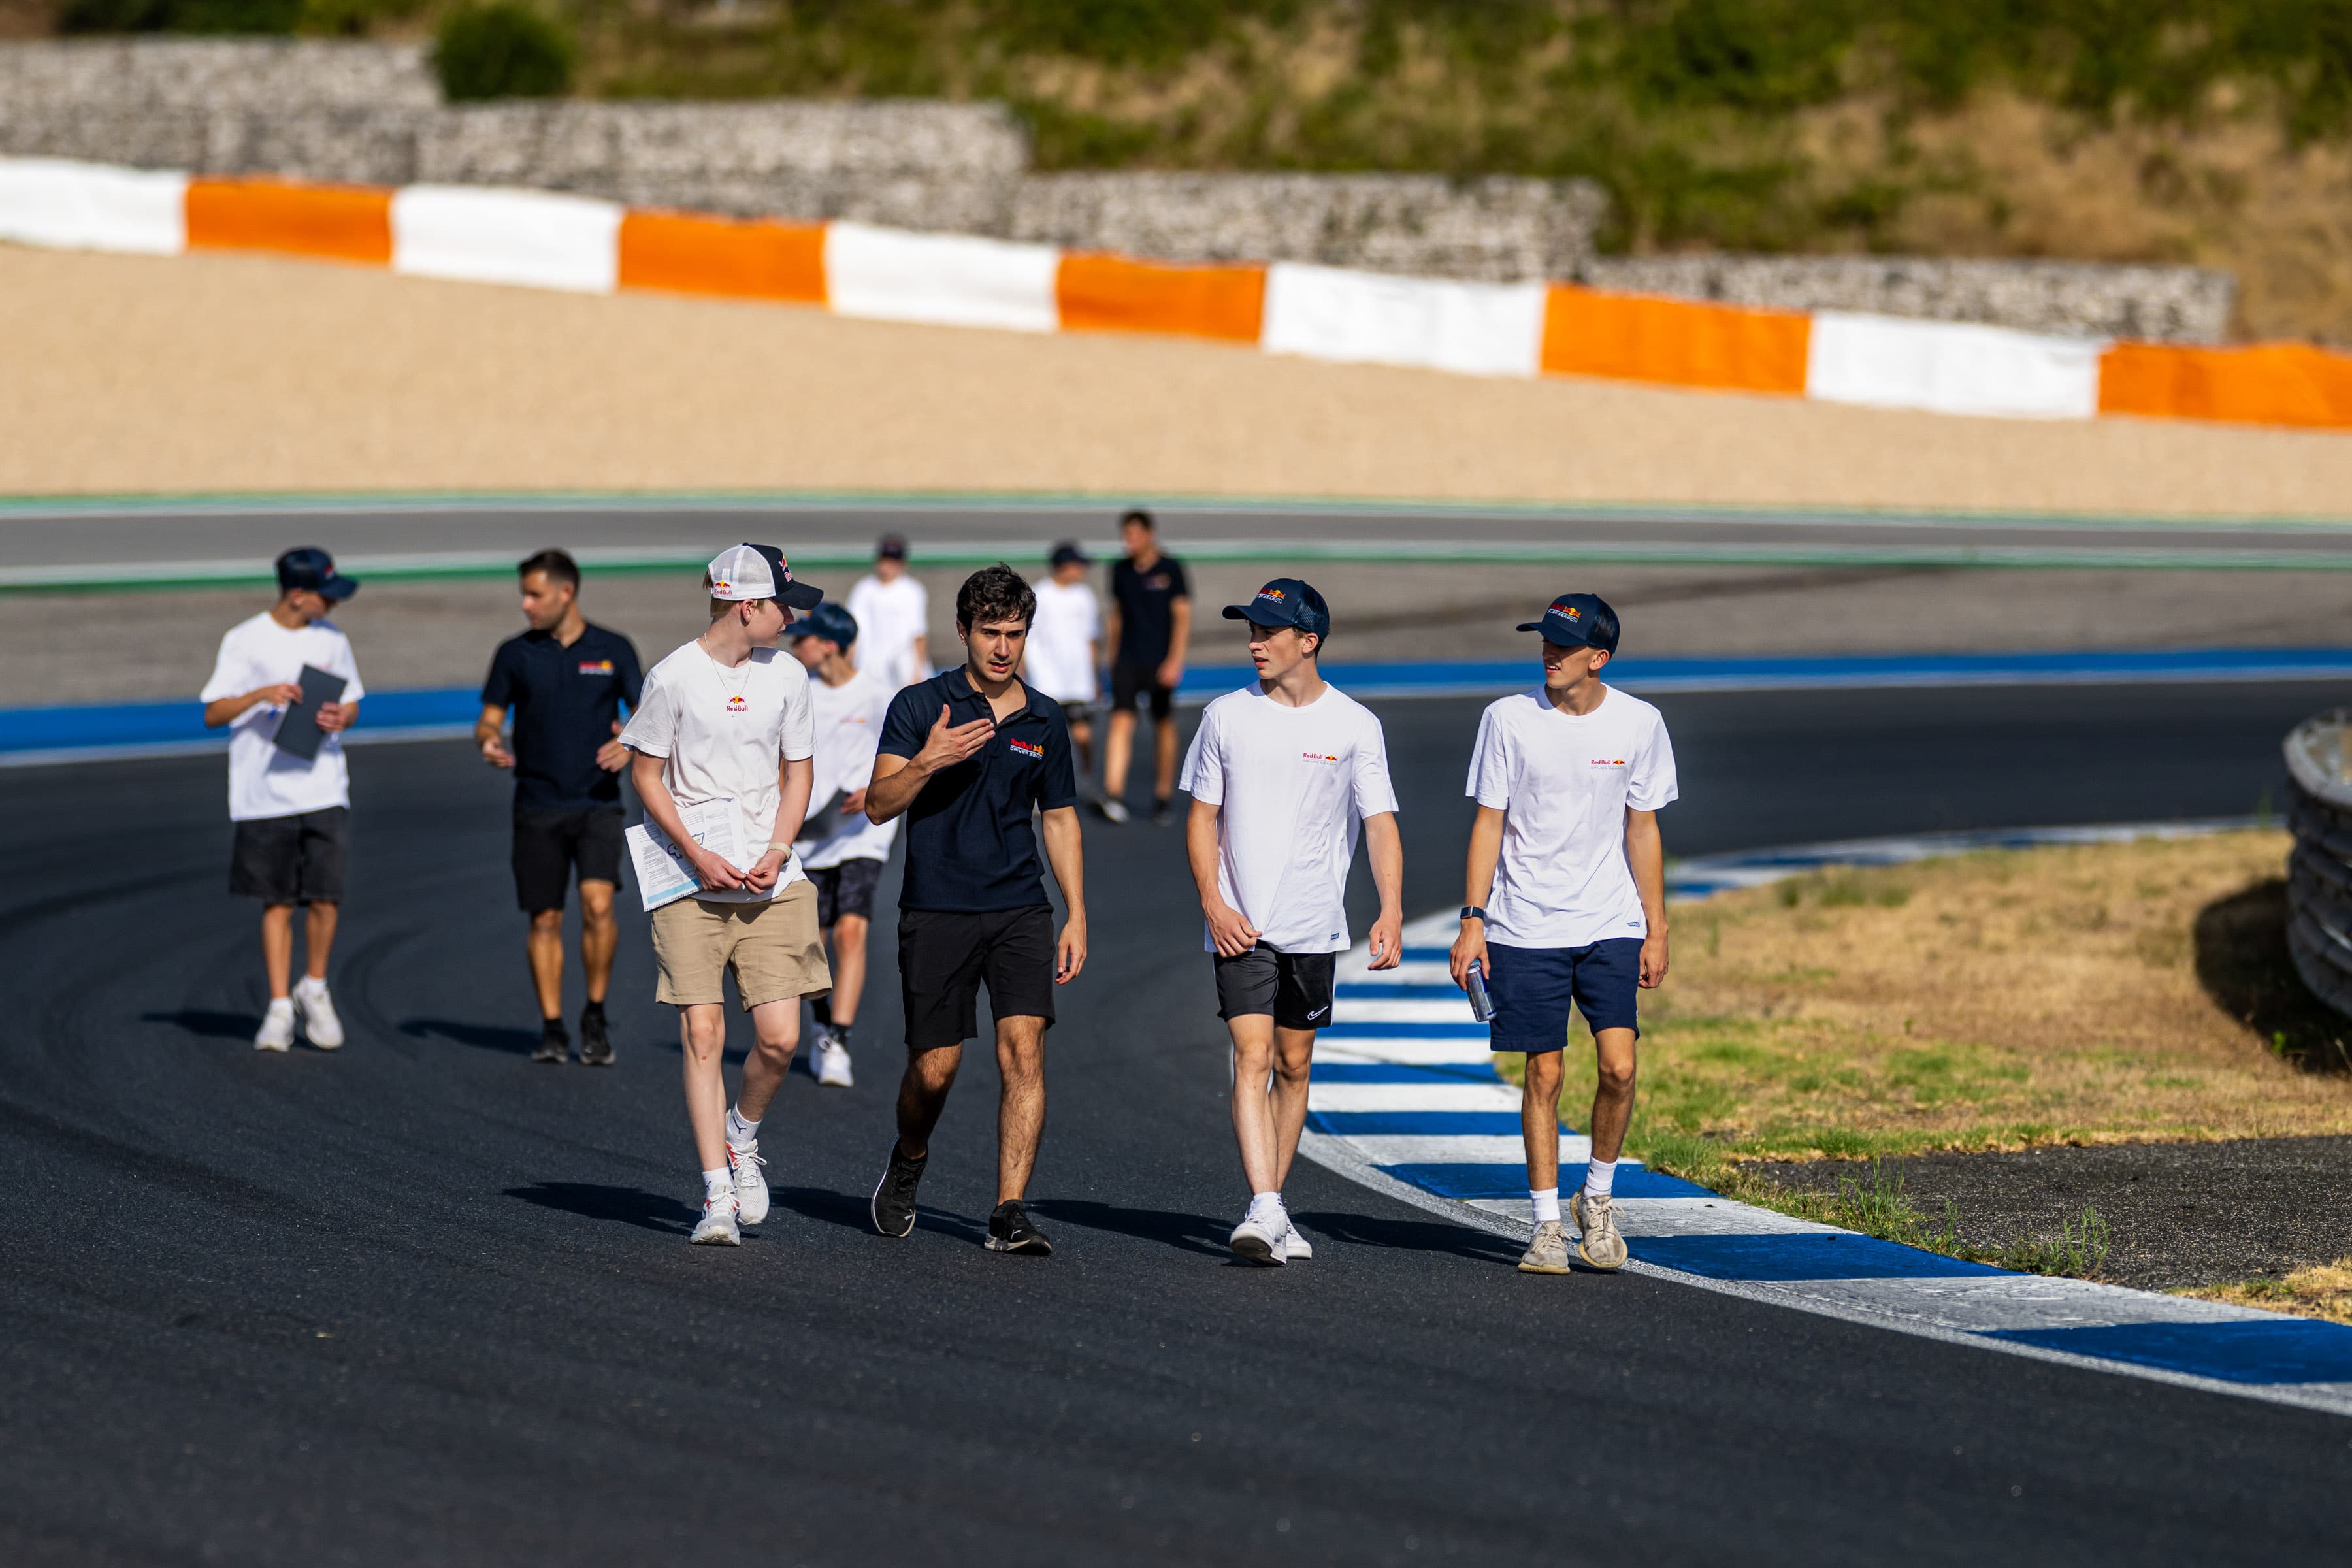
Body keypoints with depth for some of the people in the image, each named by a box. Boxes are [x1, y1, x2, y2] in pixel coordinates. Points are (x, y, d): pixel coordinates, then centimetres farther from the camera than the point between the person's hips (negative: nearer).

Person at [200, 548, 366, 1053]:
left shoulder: (331, 640, 8)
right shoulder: (244, 642, -3)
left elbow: (352, 705, 17)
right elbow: (213, 714, -4)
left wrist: (341, 719, -6)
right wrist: (261, 695, -21)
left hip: (324, 792, 2)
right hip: (265, 796, -2)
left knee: (325, 897, -8)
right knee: (277, 903, 3)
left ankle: (314, 989, 14)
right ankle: (279, 1009, 11)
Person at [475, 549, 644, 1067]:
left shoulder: (614, 651, 3)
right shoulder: (515, 654, 5)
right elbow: (490, 717, 9)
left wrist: (630, 743, -16)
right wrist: (488, 740, -14)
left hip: (597, 803, -2)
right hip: (537, 805, 2)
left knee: (598, 903, -18)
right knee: (544, 919, 3)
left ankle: (596, 1017, -2)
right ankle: (552, 1028, 14)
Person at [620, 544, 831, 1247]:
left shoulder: (787, 676, 7)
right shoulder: (673, 677, -5)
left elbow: (797, 772, 13)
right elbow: (646, 775, 1)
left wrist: (776, 854, -2)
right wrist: (697, 856, -10)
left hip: (772, 885, 3)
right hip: (691, 886, -3)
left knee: (779, 1037, -7)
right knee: (703, 1035, -9)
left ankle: (742, 1136, 24)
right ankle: (718, 1196, -5)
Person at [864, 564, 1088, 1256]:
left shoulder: (1045, 720, 10)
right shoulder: (920, 706, -1)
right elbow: (878, 804, -8)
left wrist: (1077, 915, 13)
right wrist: (928, 762, -26)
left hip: (1020, 912, 2)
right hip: (935, 913, -2)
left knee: (1024, 1049, -14)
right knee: (934, 1069, 1)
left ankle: (1011, 1213, -14)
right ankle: (909, 1160, 34)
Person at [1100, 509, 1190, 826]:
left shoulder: (1171, 569, -5)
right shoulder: (1121, 571, 6)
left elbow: (1183, 616, -7)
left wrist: (1175, 661, -15)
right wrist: (1112, 656, 19)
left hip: (1160, 664, -2)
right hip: (1127, 661, 2)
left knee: (1164, 729, 7)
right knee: (1121, 722, -13)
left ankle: (1162, 800, 18)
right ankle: (1114, 796, -23)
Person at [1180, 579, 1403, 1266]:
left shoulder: (1354, 725, 0)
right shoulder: (1226, 717, 2)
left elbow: (1381, 823, -1)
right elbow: (1202, 817, 7)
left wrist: (1391, 913, -15)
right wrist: (1213, 903, -7)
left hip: (1315, 926, 1)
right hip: (1240, 925, -1)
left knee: (1293, 1067, 9)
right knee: (1253, 1059, -13)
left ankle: (1276, 1213, 20)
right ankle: (1264, 1211, -22)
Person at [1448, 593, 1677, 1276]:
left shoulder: (1638, 724, 0)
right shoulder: (1509, 719, -4)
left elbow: (1642, 830, 7)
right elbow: (1489, 822, 0)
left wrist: (1657, 932, 6)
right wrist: (1472, 921, -6)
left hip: (1612, 928, 1)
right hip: (1526, 930, -1)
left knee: (1619, 1067, -11)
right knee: (1543, 1074, -1)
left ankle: (1597, 1197, 12)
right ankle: (1547, 1225, 9)